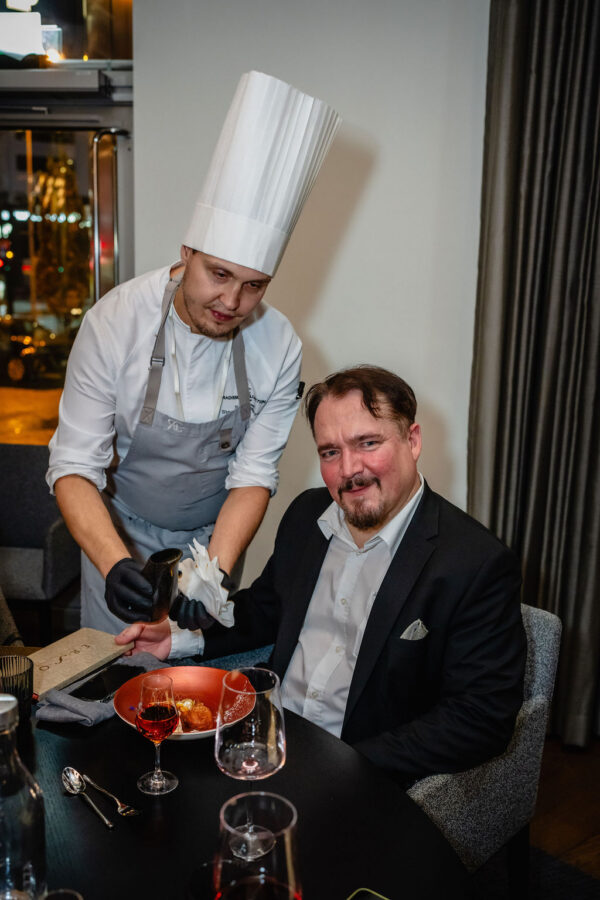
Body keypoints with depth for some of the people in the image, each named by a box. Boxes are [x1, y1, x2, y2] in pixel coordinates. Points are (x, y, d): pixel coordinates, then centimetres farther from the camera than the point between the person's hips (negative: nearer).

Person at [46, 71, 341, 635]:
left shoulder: (279, 346, -18)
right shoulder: (117, 320, -25)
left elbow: (253, 474, -14)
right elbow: (73, 466, -24)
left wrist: (217, 569, -31)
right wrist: (114, 565, -41)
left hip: (215, 536, 2)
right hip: (118, 534, -1)